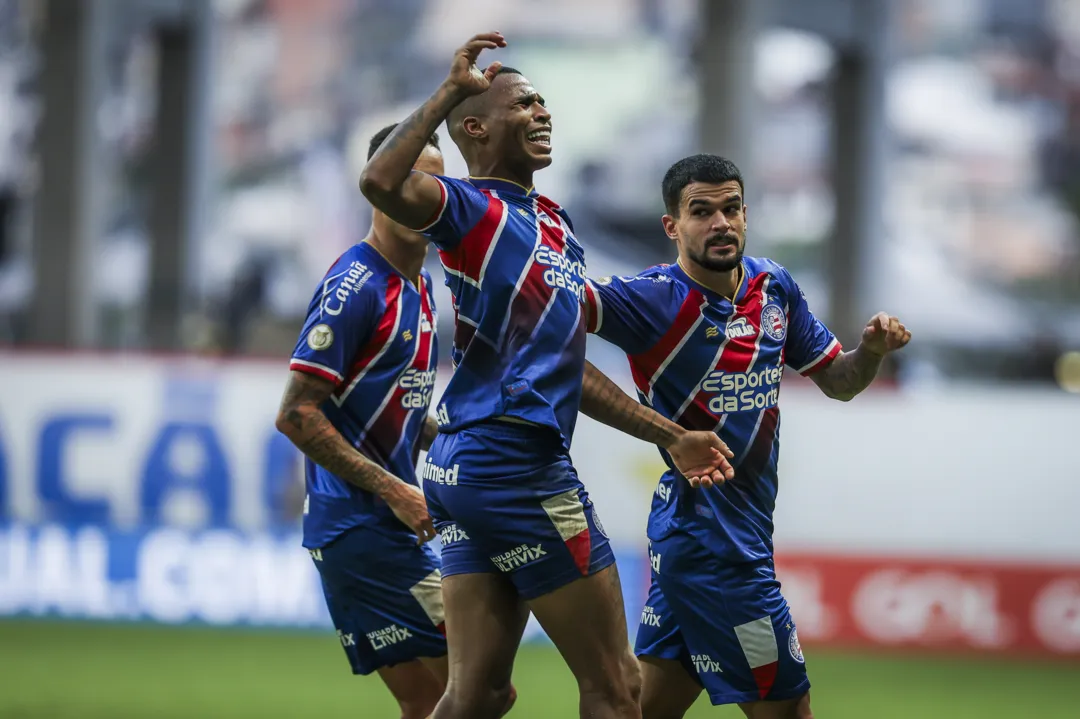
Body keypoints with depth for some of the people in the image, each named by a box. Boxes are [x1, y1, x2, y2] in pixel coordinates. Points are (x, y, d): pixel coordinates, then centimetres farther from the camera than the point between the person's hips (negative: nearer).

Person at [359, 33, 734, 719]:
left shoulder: (556, 224, 22)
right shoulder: (474, 210, -6)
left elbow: (565, 364, 29)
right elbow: (381, 182, -28)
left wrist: (669, 436, 31)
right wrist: (450, 91, -21)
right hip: (513, 458, -10)